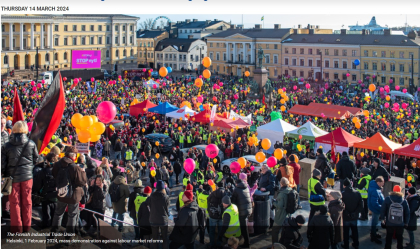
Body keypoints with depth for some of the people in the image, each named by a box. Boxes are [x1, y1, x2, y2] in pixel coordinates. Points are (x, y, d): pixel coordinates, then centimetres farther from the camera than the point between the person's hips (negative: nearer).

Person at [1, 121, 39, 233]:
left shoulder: (6, 146, -9)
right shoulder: (31, 144, -7)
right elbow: (36, 160, 5)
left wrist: (4, 175, 8)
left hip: (13, 177, -1)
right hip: (27, 176, 1)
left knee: (15, 202, 9)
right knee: (27, 201, 11)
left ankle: (17, 227, 12)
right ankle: (27, 226, 18)